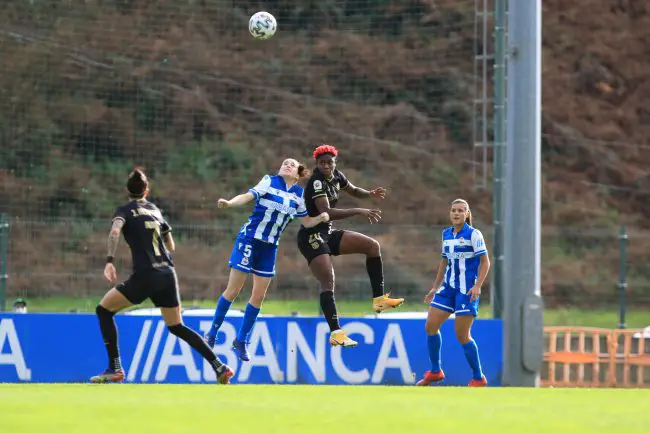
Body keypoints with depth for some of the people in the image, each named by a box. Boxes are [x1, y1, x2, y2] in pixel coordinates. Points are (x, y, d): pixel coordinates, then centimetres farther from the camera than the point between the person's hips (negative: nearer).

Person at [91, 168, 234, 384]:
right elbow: (171, 246, 25)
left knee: (104, 309, 9)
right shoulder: (155, 210, 19)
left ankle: (115, 368, 0)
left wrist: (109, 261, -25)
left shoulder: (126, 210, 2)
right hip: (168, 274, 6)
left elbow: (115, 231, -21)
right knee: (176, 326, 18)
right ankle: (220, 367, 8)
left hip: (145, 276, -6)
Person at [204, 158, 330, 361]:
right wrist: (229, 203, -35)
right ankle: (212, 334, 9)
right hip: (249, 240, -5)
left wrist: (321, 217, -5)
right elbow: (247, 196, -17)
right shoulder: (270, 182, -6)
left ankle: (241, 340, 18)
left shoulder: (299, 194, 7)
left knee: (258, 296, 5)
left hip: (269, 247, 5)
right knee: (233, 291, -4)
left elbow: (306, 222, 15)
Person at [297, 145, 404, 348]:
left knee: (372, 245, 2)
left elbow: (353, 190, 24)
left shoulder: (336, 176, 4)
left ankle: (379, 298, 4)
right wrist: (359, 211, -38)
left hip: (327, 234, 9)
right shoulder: (317, 182, -22)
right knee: (328, 281, -21)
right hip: (312, 237, -9)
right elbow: (326, 213, -34)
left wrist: (369, 194, 1)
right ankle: (335, 333, -26)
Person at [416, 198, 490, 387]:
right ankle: (435, 371, 16)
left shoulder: (473, 234, -8)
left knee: (462, 335, -8)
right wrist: (435, 288, 20)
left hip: (467, 290, -7)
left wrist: (477, 286, -21)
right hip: (448, 287, 7)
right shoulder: (446, 234, 10)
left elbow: (485, 262, -10)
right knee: (430, 326, 2)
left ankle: (478, 378, 4)